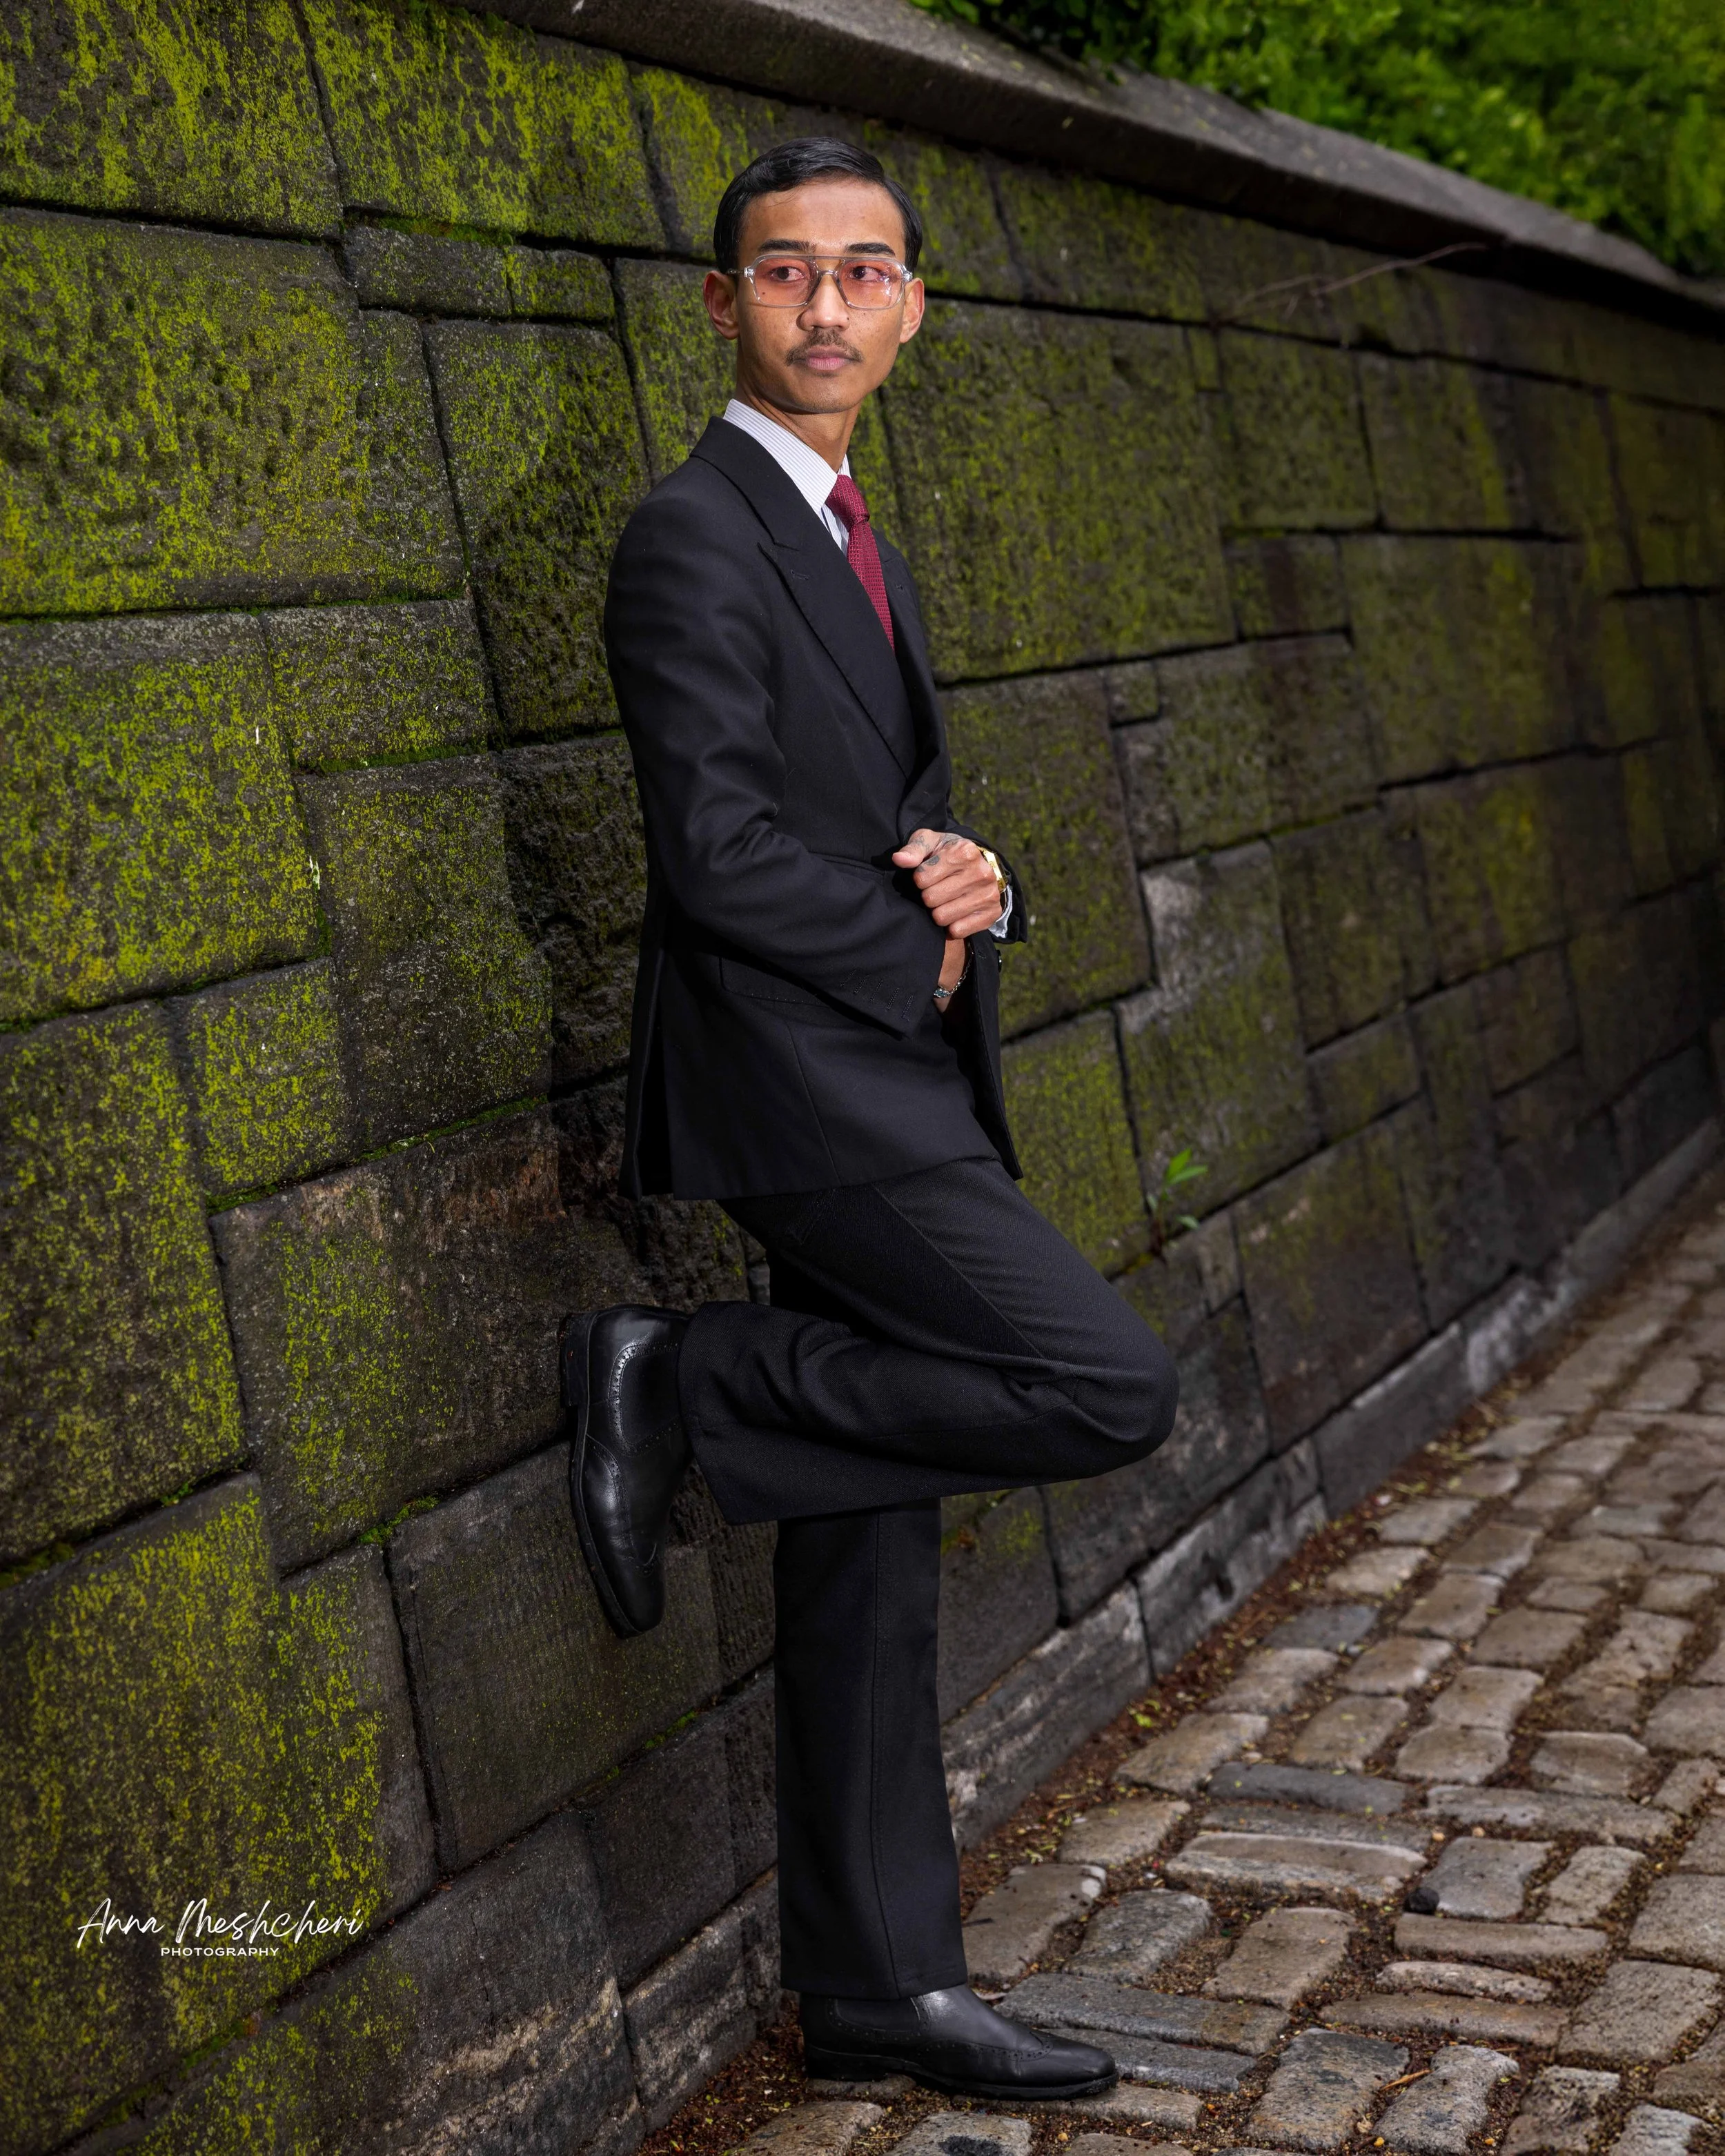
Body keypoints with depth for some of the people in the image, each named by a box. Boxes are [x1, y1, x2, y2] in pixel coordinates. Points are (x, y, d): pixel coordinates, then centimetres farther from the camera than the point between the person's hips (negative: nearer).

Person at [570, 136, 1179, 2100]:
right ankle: (678, 1389, -3)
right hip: (806, 1088, -9)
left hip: (886, 1083, 9)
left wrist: (975, 882, -1)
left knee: (872, 1553, 10)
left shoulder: (859, 550, 20)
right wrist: (922, 952, -8)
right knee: (1107, 1386, -16)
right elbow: (720, 849, -18)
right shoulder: (694, 536, -9)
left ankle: (878, 1991, 20)